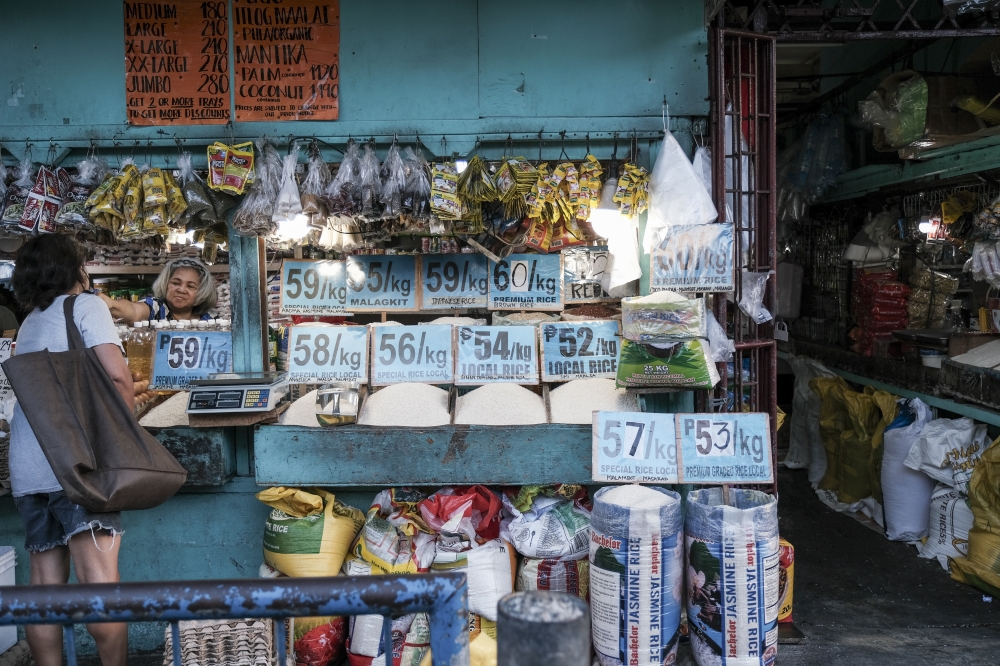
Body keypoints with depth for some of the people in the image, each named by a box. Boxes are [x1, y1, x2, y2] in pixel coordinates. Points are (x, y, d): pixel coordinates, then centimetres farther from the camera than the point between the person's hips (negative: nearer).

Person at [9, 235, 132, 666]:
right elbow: (120, 380, -9)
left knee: (45, 582, 6)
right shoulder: (85, 305, 2)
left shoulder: (29, 323, 22)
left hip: (26, 470, 7)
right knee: (99, 580, -12)